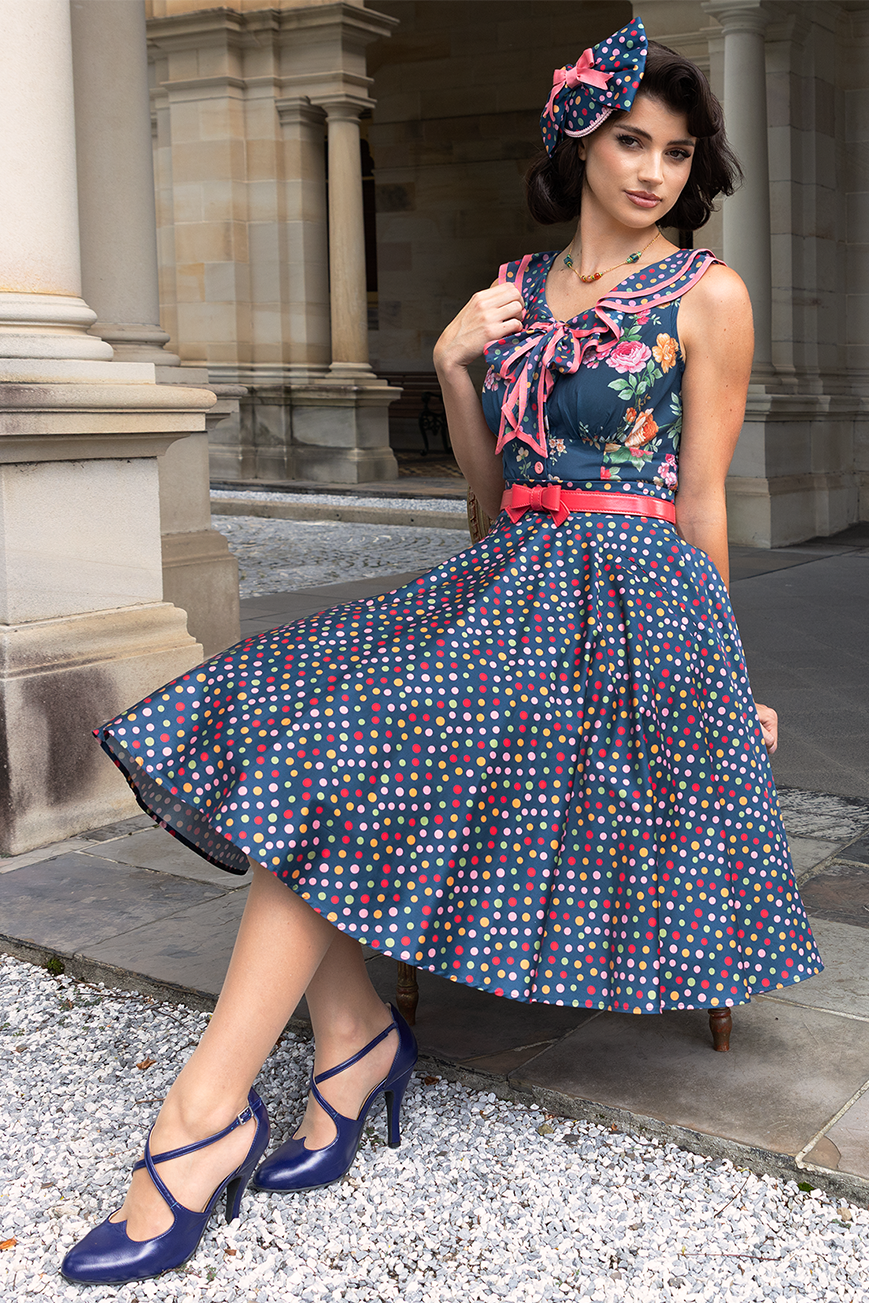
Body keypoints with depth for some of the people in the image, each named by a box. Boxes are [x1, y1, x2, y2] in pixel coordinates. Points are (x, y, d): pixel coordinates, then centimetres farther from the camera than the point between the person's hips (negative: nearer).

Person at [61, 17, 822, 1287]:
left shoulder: (707, 295, 3)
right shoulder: (519, 288, 17)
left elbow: (698, 503, 2)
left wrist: (718, 679, 4)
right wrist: (451, 363, 2)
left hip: (631, 595, -6)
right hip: (506, 581, 6)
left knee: (337, 749, -25)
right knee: (294, 705, -18)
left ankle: (209, 1108, -21)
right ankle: (353, 1039, -13)